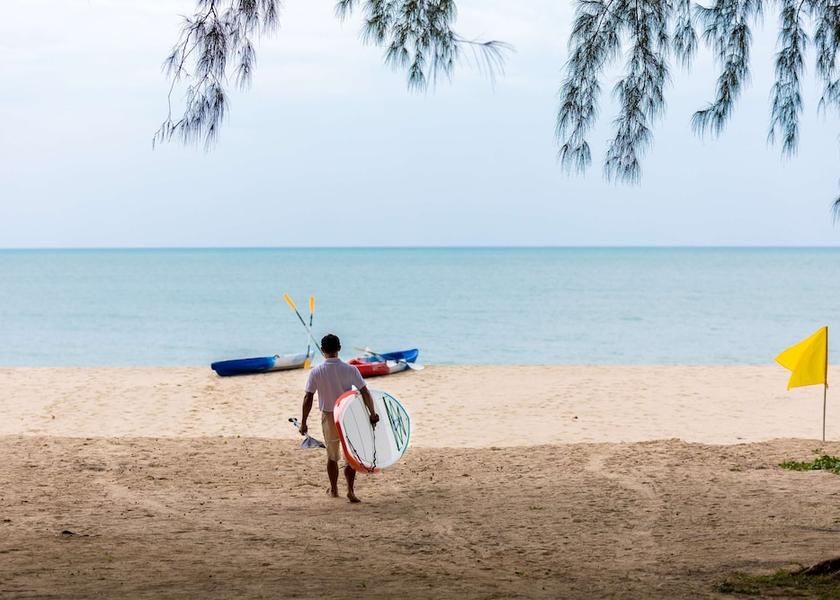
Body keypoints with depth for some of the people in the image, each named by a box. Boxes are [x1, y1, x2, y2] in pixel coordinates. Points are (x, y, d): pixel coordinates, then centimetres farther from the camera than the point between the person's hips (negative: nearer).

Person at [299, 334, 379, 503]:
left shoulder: (315, 372, -9)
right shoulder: (350, 370, -10)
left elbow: (308, 399, -9)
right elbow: (365, 393, -11)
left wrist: (303, 422, -2)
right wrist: (372, 413, -3)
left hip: (328, 417, 1)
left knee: (332, 456, 19)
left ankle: (334, 489, 31)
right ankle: (350, 490, -5)